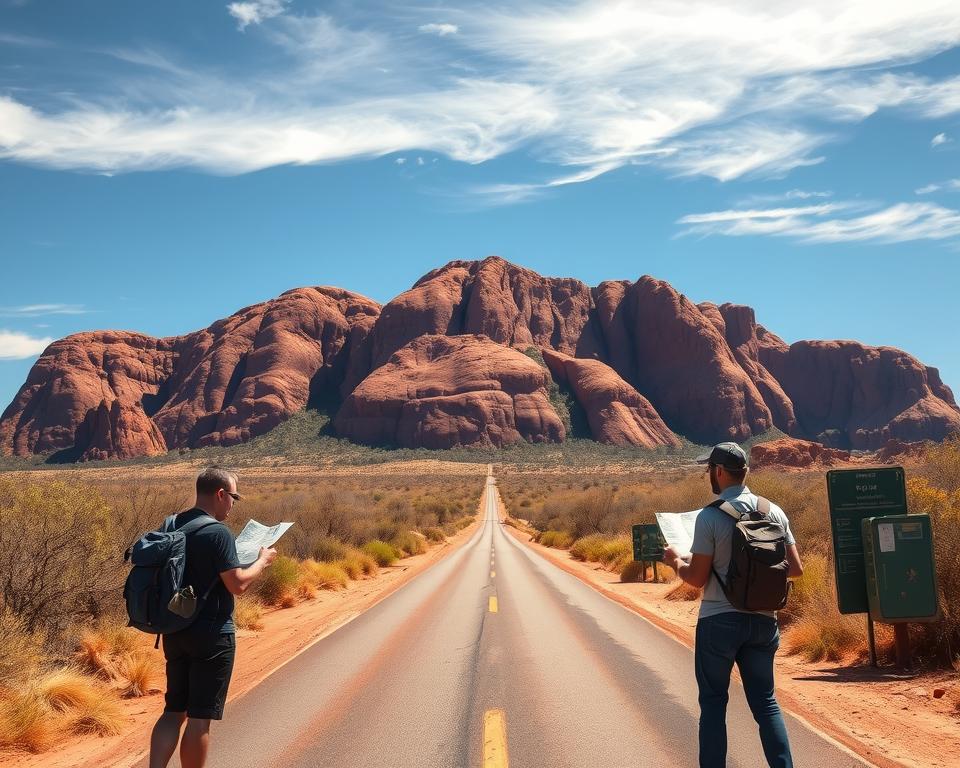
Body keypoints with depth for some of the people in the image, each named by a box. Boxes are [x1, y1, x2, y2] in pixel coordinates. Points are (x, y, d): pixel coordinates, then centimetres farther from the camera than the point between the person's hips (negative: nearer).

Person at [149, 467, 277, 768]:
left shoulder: (172, 526, 7)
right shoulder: (218, 532, -17)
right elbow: (237, 584, -18)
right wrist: (262, 560, -2)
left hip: (175, 631, 7)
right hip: (212, 636, -7)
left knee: (174, 711, 15)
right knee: (200, 718, 3)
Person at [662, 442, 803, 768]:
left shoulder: (710, 516, -12)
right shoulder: (774, 512, 2)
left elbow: (697, 578, -11)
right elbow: (795, 568, 4)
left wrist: (676, 561, 9)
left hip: (719, 621, -4)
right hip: (762, 620, 4)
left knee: (713, 702, 8)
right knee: (765, 701, 13)